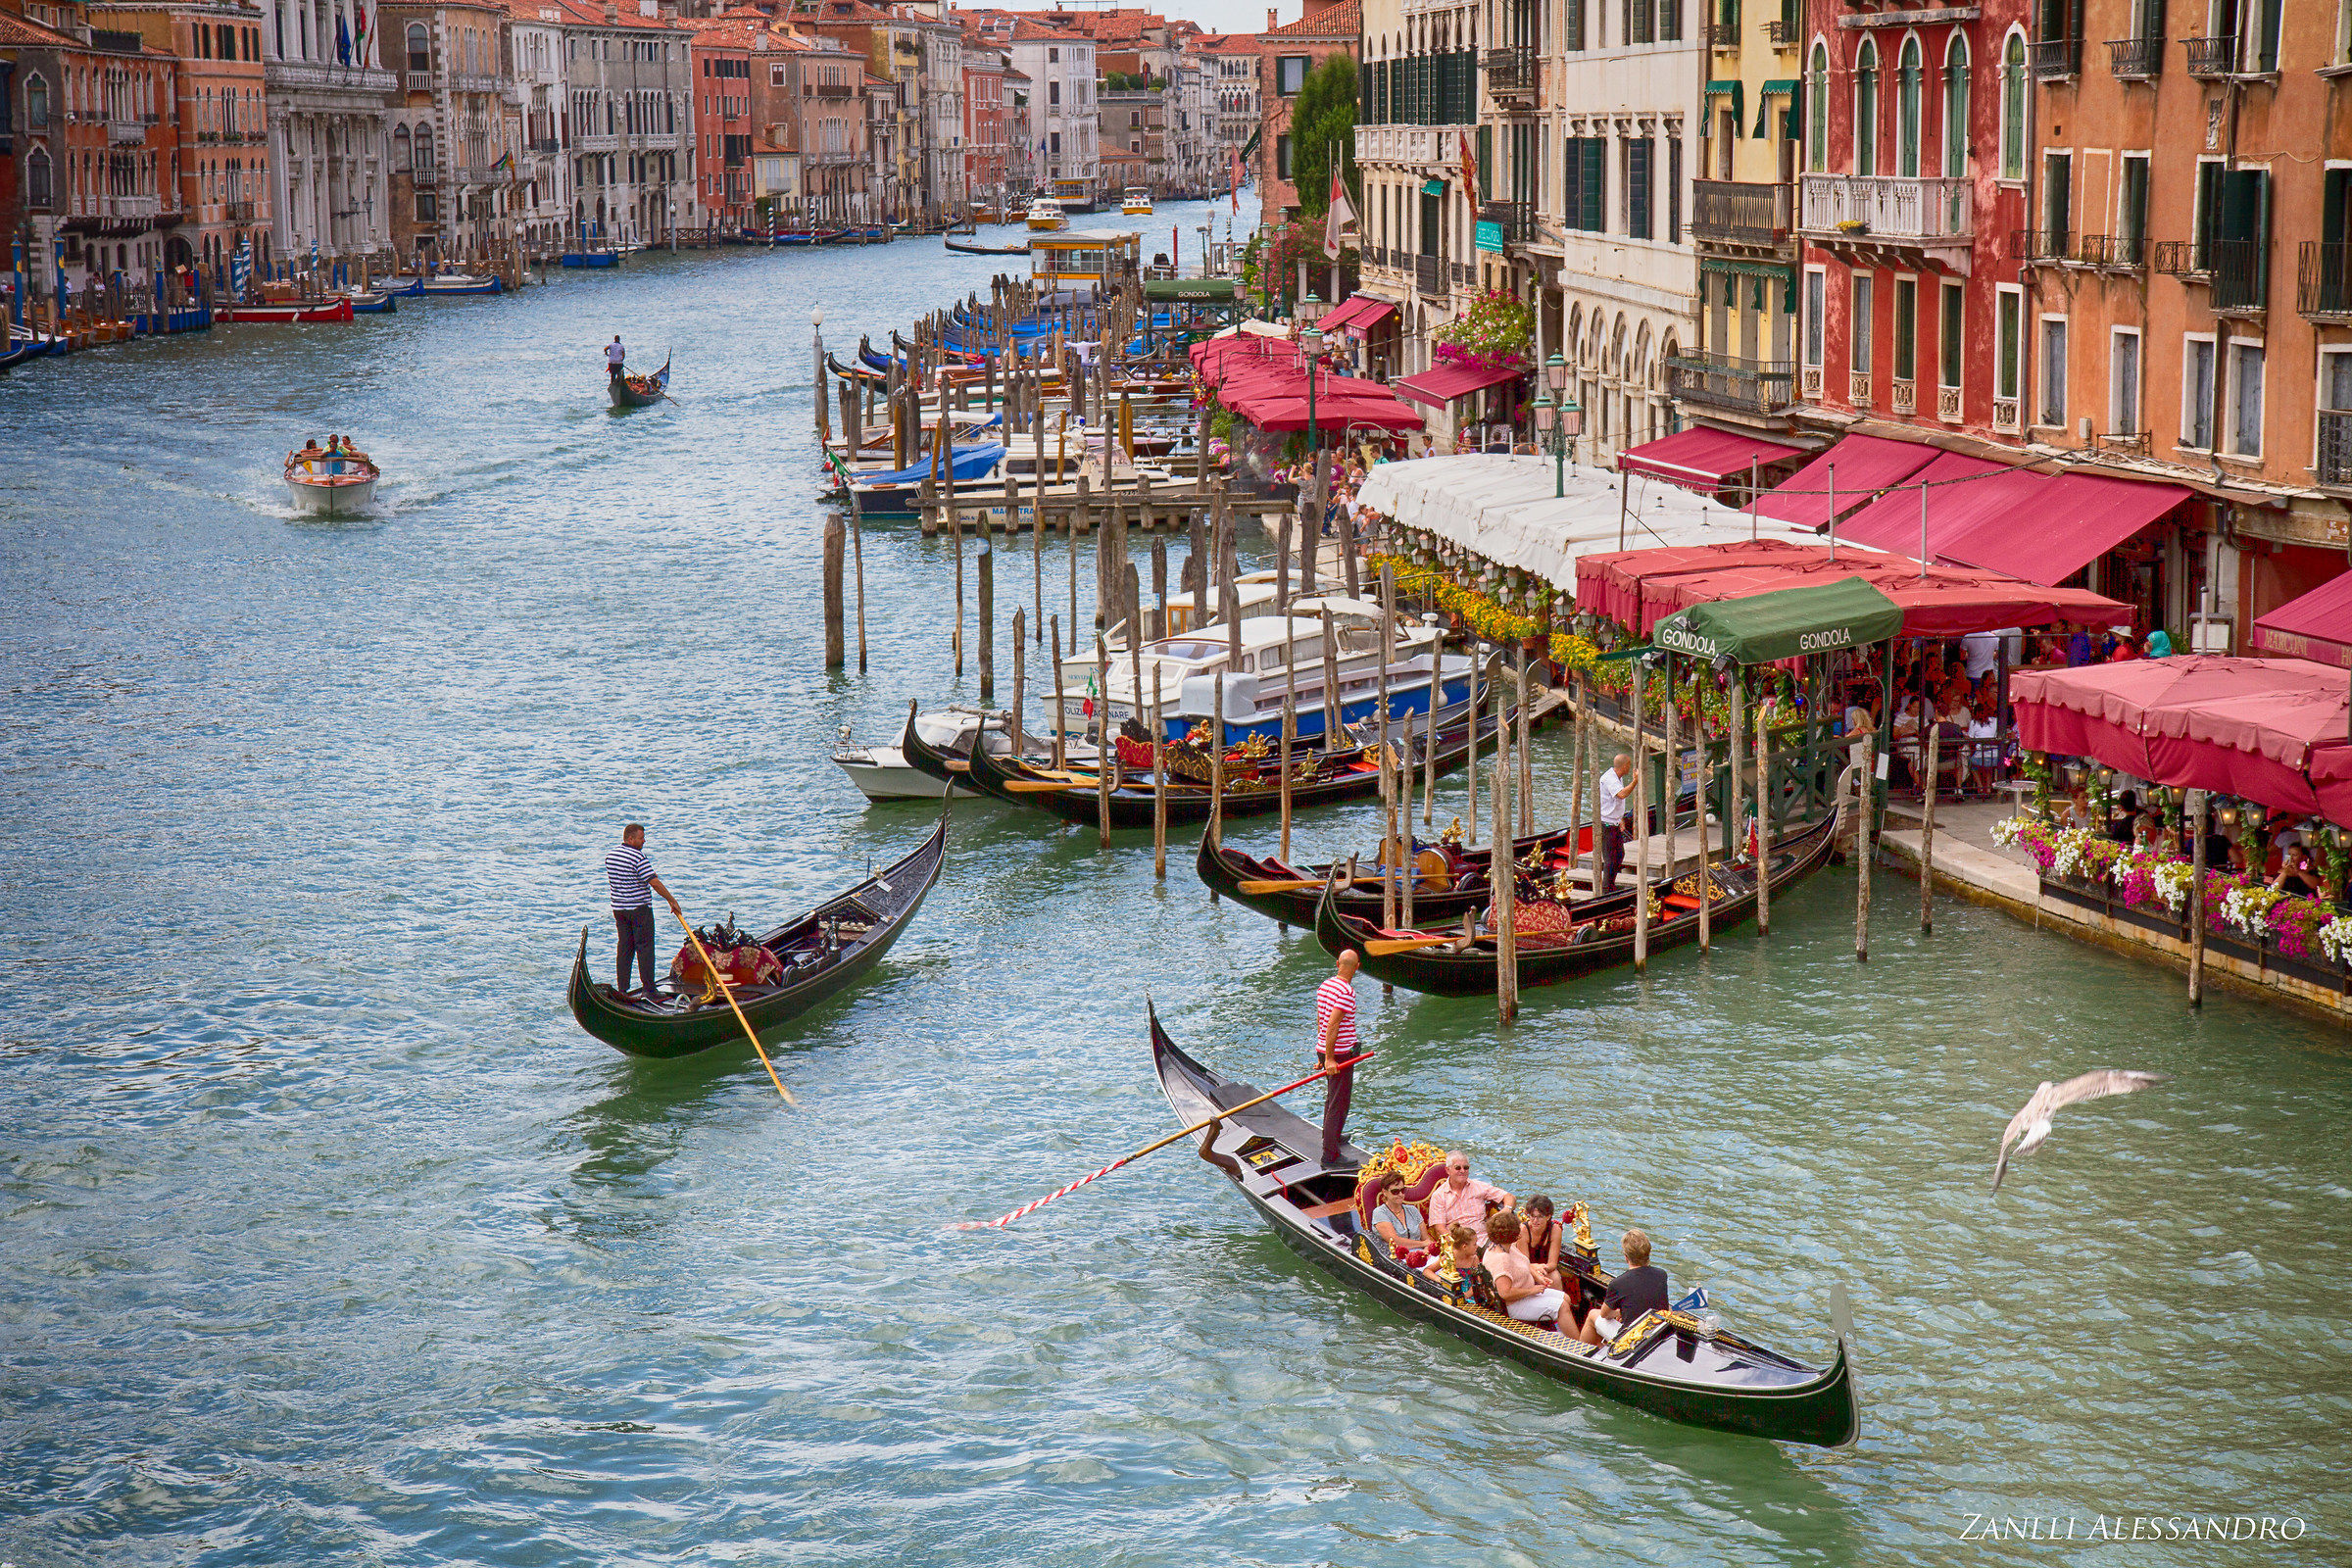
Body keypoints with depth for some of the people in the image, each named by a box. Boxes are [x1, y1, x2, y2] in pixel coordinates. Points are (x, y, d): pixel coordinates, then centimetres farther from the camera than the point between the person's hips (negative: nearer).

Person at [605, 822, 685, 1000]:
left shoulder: (610, 856, 8)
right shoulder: (638, 857, -16)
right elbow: (654, 882, -18)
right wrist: (672, 900, -9)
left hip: (618, 909, 7)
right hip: (639, 908, -7)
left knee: (624, 948, 12)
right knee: (644, 948, -3)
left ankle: (622, 989, 11)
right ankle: (649, 990, -4)